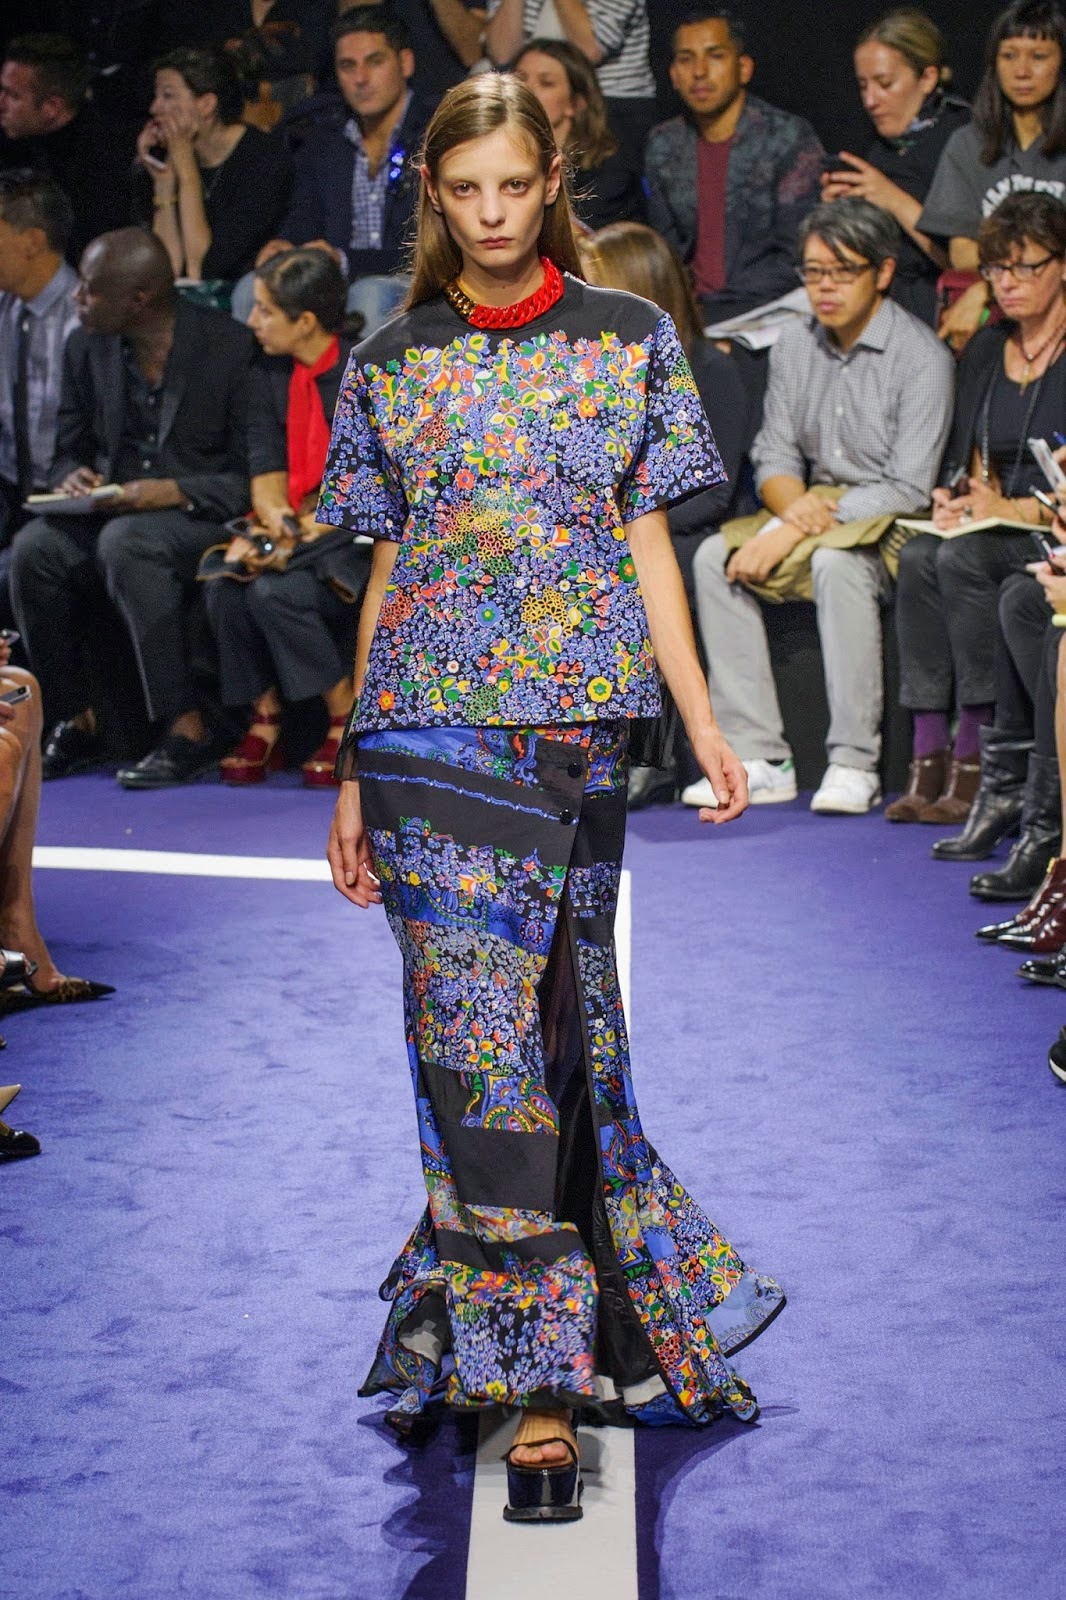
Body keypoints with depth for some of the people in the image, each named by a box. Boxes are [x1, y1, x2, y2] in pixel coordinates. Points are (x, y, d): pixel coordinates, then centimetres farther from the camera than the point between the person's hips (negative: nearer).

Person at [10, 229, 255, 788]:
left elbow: (252, 475, -10)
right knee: (35, 548, -26)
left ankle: (186, 731, -31)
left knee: (125, 543, -37)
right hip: (113, 511, 5)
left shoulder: (229, 347, -9)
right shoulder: (87, 347, 7)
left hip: (201, 515, -5)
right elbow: (68, 450, 17)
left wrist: (174, 491, -23)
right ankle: (75, 722, -9)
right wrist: (73, 478, -7)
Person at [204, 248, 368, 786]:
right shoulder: (271, 375, 10)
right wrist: (274, 517, -17)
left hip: (360, 535, -6)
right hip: (295, 531, 6)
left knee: (279, 591, -30)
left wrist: (308, 530, -24)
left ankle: (350, 721, -12)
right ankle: (263, 719, -4)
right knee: (224, 585, -22)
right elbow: (267, 465, 5)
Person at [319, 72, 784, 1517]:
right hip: (433, 733, 0)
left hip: (578, 729, 1)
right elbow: (385, 572, 11)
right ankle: (542, 1388, -1)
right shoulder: (391, 364, 8)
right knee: (483, 1034, -6)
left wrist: (706, 726, 1)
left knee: (558, 1021, 5)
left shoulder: (628, 339, 7)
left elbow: (647, 542, 7)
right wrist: (353, 779, 10)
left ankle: (541, 1340, 22)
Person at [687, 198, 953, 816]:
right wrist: (795, 507, -16)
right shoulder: (795, 348, 7)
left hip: (889, 520, -6)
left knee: (837, 562, -37)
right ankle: (761, 758, -19)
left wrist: (806, 526, -23)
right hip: (812, 508, 7)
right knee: (715, 556, -17)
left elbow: (910, 488, -18)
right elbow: (775, 456, 9)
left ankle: (856, 765, -32)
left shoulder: (921, 356, -13)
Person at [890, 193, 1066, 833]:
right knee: (920, 556, -25)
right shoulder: (986, 349, 16)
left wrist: (1013, 509, -18)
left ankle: (980, 751, -30)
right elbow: (964, 452, 19)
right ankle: (930, 754, -29)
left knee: (962, 559, -32)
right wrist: (957, 495, -2)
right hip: (991, 527, 6)